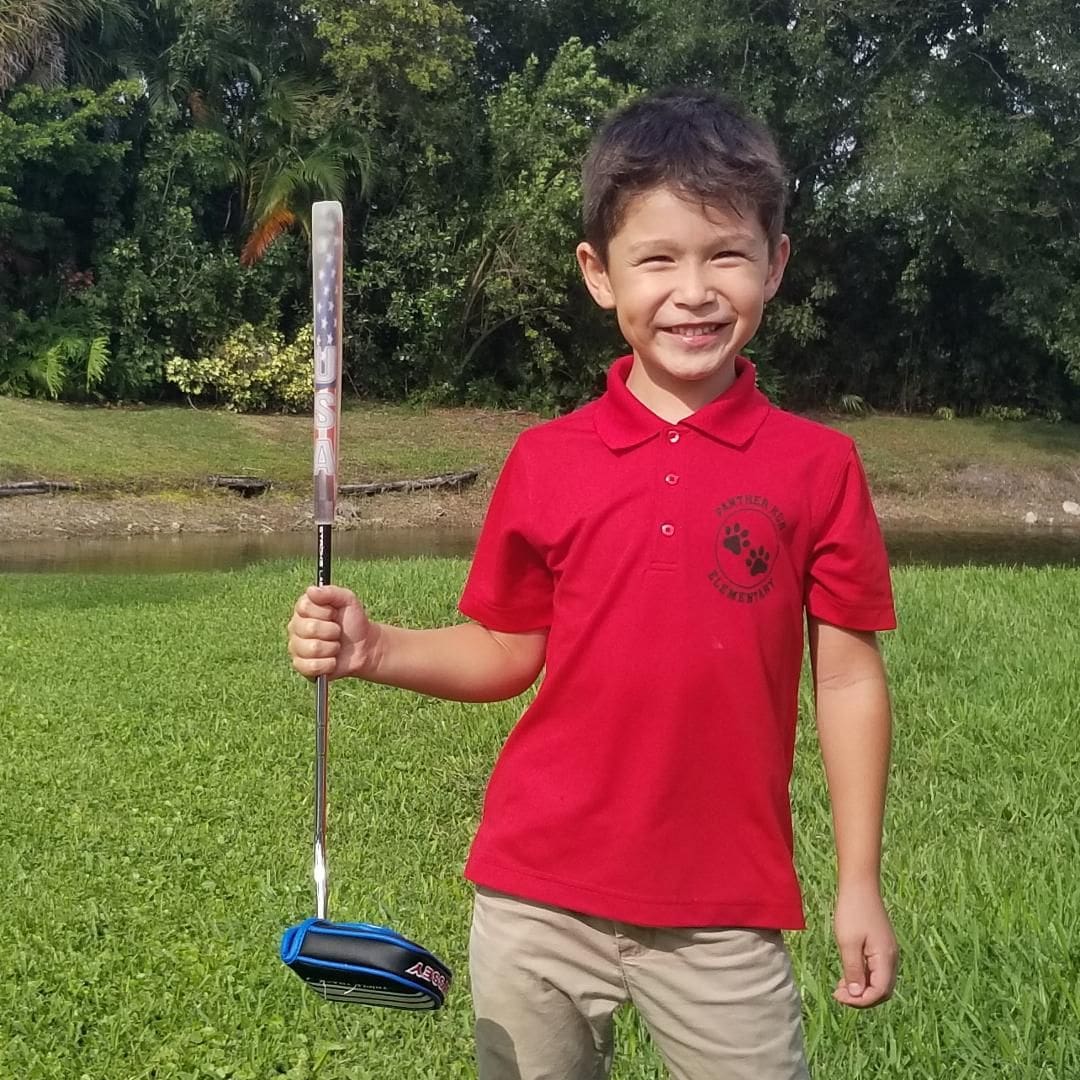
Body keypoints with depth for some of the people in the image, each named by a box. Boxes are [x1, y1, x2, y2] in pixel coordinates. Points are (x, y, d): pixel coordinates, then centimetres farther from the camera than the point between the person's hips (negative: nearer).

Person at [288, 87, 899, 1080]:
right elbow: (507, 654, 6)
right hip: (539, 898, 2)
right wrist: (373, 649, -10)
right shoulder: (545, 463, -2)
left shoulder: (818, 466, -5)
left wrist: (860, 884, -1)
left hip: (725, 910, -1)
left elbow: (848, 676, -1)